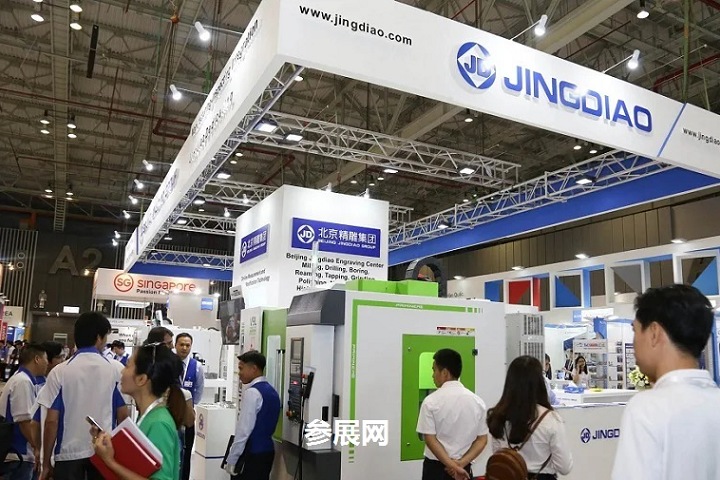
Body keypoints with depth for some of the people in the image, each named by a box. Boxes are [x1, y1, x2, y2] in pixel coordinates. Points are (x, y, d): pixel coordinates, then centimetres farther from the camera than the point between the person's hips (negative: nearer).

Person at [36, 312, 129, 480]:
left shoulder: (59, 372, -6)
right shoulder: (115, 371, -4)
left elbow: (51, 421, -6)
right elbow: (123, 415, 0)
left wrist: (46, 463, 4)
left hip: (69, 453, -1)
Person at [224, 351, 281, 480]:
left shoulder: (252, 393, -16)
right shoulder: (271, 391, 10)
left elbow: (244, 430, -18)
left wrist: (231, 460, -11)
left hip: (252, 454, -8)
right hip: (267, 450, 8)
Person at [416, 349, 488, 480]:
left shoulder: (431, 401, -10)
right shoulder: (477, 401, 1)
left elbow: (430, 439, -13)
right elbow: (482, 440, 0)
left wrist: (453, 466, -12)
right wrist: (460, 463, -7)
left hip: (435, 467, -3)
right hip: (465, 468, 3)